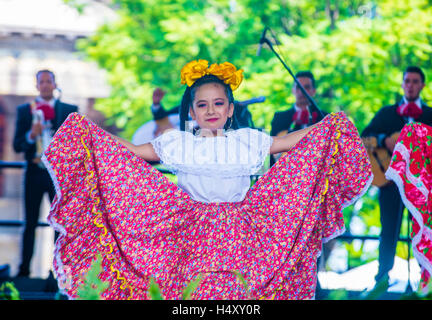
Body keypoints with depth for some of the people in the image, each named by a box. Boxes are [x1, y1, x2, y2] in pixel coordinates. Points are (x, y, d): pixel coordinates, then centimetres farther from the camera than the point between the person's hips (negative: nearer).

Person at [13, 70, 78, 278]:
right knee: (30, 223, 4)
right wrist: (31, 135, -16)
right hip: (35, 173, 0)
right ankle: (24, 269, 8)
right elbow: (17, 145, 3)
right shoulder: (25, 110, 8)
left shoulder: (69, 111, 7)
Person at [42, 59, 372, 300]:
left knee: (233, 290, -11)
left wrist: (329, 128, 5)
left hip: (237, 236, 0)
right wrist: (89, 133, 4)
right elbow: (133, 152, 10)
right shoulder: (177, 144, 8)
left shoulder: (247, 141, 8)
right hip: (192, 234, 0)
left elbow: (289, 142, 10)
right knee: (193, 290, -9)